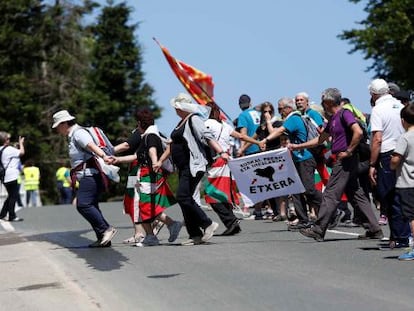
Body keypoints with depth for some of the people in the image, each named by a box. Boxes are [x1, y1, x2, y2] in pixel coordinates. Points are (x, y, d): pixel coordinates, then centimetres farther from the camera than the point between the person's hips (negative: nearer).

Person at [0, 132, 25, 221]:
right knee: (14, 196, -3)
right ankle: (12, 216, -3)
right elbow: (21, 152, -12)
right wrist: (21, 143, 2)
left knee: (11, 196, 18)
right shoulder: (9, 149, -13)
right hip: (12, 176, -9)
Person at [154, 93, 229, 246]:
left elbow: (207, 136, -20)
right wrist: (160, 161, 28)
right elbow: (172, 144, 28)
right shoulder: (182, 122, 20)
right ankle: (195, 235, 9)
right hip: (184, 168, 10)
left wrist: (221, 152, -31)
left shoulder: (194, 119, -9)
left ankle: (208, 224, -9)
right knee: (185, 199, 6)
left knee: (183, 197, -16)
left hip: (194, 165, -10)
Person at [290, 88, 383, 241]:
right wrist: (298, 146, 26)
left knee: (331, 195, -5)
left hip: (345, 161, -10)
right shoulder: (333, 119, 18)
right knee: (356, 196, 9)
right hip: (342, 161, 10)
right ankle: (374, 230, 10)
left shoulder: (344, 114, -12)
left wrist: (348, 151, -18)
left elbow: (358, 132, -25)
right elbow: (320, 139, 27)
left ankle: (318, 230, -1)